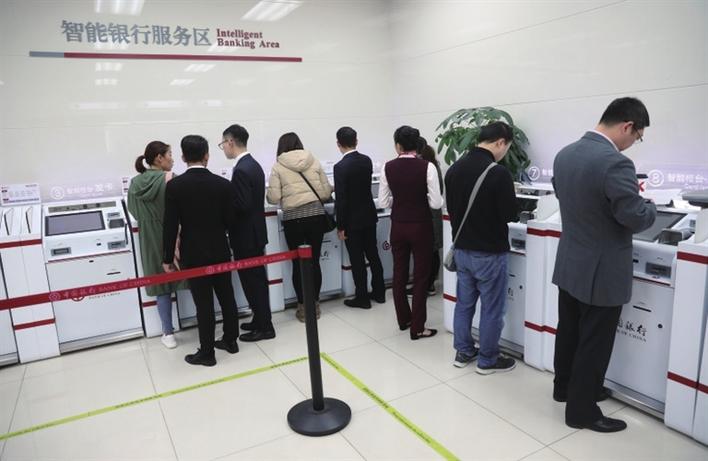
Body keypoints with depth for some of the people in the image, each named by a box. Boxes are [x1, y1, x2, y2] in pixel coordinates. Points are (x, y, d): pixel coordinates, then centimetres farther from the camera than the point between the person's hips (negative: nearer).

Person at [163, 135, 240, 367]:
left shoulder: (174, 186, -10)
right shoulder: (224, 184, -5)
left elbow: (170, 226, -9)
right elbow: (231, 221, 0)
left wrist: (168, 258, 0)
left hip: (193, 254, -2)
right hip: (220, 251, 3)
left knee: (203, 303, 3)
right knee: (226, 296, 15)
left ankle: (206, 352, 13)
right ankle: (230, 340, 29)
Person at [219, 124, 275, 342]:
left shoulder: (241, 170, -21)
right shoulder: (253, 164, 10)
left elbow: (242, 205, -25)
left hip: (246, 236, -10)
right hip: (254, 232, 10)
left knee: (252, 281, 1)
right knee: (256, 279, 17)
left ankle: (264, 327, 11)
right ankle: (261, 320, 30)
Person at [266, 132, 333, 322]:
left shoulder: (278, 167, 2)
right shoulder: (314, 162, 8)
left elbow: (274, 198, -3)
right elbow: (326, 193, 7)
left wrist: (268, 194, 19)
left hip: (293, 219, -2)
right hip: (316, 215, 2)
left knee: (298, 263, 7)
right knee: (314, 261, 9)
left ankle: (303, 306, 14)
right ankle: (315, 304, 18)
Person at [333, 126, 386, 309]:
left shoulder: (340, 167, -19)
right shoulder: (367, 160, 2)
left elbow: (341, 199, -19)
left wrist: (340, 226, -12)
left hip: (352, 220, -6)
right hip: (369, 216, 7)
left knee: (357, 260, 3)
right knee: (373, 255, 15)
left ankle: (362, 298, 13)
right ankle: (379, 292, 26)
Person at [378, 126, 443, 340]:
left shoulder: (388, 167, -5)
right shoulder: (427, 167, -13)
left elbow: (383, 202, -1)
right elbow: (436, 203, -14)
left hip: (398, 226, 3)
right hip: (420, 226, -3)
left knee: (399, 273, 17)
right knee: (421, 275, 7)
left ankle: (403, 319, 32)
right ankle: (417, 327, 13)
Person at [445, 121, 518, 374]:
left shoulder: (454, 168, 3)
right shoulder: (498, 173, -21)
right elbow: (510, 214, -15)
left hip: (461, 249, 7)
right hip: (489, 253, -7)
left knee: (464, 302, 17)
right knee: (491, 308, 8)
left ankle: (463, 352, 29)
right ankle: (487, 360, 21)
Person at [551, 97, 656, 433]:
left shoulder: (564, 154, 2)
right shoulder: (615, 163, -25)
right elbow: (636, 218, -22)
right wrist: (650, 206, 0)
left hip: (570, 264, 8)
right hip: (601, 272, -8)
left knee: (568, 331, 22)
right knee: (594, 343, 8)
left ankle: (564, 387, 41)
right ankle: (581, 410, 23)